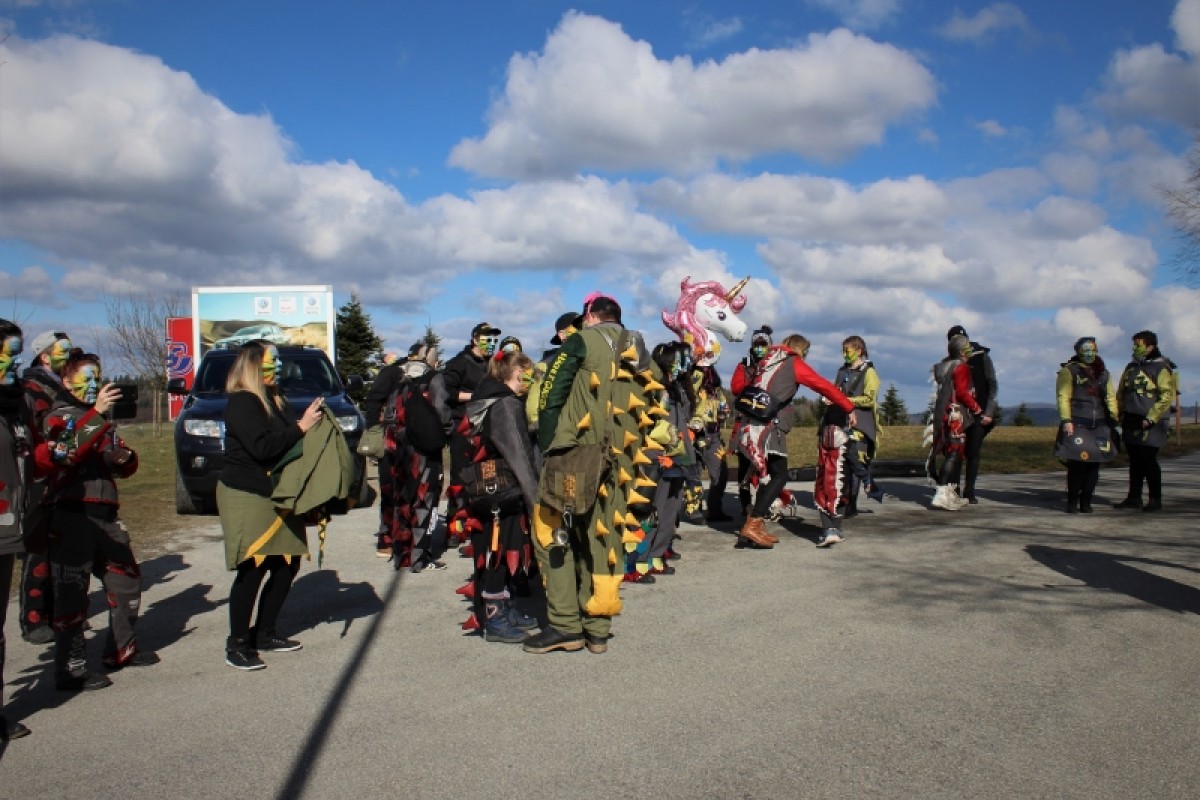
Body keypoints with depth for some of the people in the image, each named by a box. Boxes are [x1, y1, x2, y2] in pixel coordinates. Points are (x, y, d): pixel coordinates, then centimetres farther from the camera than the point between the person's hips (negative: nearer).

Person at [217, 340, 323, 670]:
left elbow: (288, 441, 14)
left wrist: (311, 418, -2)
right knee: (252, 570, -8)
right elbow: (262, 447, -23)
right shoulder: (241, 403, -12)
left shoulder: (275, 401, 15)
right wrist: (301, 427, -20)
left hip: (277, 497, 9)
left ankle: (264, 634, 22)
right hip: (247, 498, -9)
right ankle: (237, 644, 4)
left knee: (287, 566, 9)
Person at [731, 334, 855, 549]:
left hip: (750, 425, 8)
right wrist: (849, 408, 5)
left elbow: (739, 389, 21)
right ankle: (752, 525, -17)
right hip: (769, 427, -8)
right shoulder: (794, 363, 2)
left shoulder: (767, 361, 22)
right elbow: (825, 387, -1)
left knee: (768, 476, 13)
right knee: (779, 477, -6)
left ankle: (757, 527, 11)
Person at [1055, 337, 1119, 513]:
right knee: (1076, 463, -10)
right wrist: (1066, 420, -15)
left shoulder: (1103, 373, 19)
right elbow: (1063, 397, -5)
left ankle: (1086, 502, 10)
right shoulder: (1069, 371, 3)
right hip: (1077, 426, -5)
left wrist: (1114, 419, 7)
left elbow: (1110, 398, 19)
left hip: (1099, 426, 5)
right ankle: (1072, 502, -1)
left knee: (1094, 463, 2)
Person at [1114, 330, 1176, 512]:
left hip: (1150, 423, -7)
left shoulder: (1161, 368, -8)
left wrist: (1151, 418, -18)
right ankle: (1134, 498, 15)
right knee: (1135, 461, 10)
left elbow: (1167, 396, -14)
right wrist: (1121, 415, 13)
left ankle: (1155, 499, 2)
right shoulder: (1131, 367, 15)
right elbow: (1121, 394, 21)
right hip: (1131, 422, 7)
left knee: (1149, 460, -6)